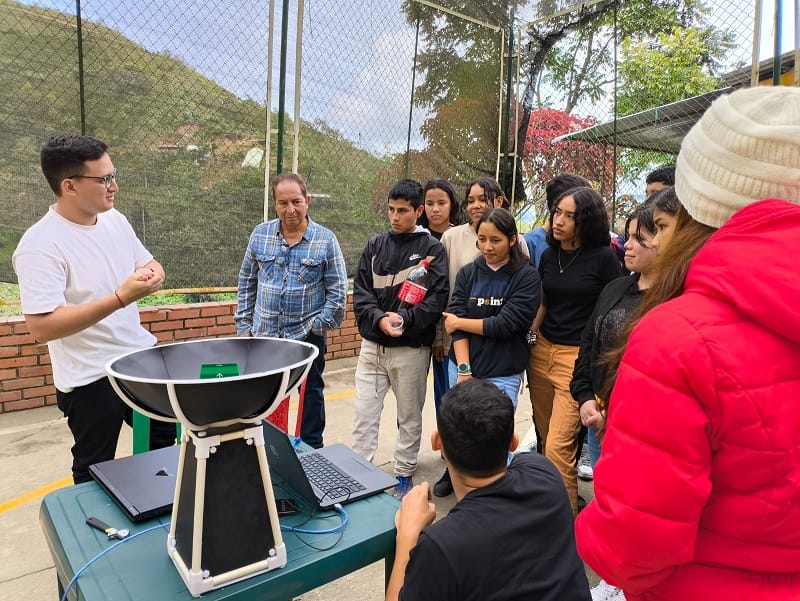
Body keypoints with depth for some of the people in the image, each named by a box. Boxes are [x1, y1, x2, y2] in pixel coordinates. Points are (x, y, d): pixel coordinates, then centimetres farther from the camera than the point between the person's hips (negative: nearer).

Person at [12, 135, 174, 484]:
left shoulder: (115, 220, 0)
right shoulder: (40, 245, -21)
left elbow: (150, 265, 12)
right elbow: (41, 326, -27)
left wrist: (152, 275, -13)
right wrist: (121, 297, -34)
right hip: (91, 380, -7)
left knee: (165, 442, 22)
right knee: (95, 474, 12)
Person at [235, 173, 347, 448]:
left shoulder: (326, 239, -7)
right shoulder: (260, 234, 1)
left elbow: (337, 291, -6)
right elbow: (246, 284, 8)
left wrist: (317, 327, -12)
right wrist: (243, 326, 5)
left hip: (308, 336, -2)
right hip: (264, 335, 3)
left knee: (311, 393, 14)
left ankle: (312, 449, 32)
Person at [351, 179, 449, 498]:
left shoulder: (431, 248, -3)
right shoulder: (375, 245, 7)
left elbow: (438, 297, -11)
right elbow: (360, 291, 3)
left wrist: (404, 319, -23)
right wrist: (379, 319, -15)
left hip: (411, 348, -3)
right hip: (372, 345, 3)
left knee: (410, 416, 12)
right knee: (364, 414, 7)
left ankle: (404, 475, 29)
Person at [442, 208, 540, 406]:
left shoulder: (527, 277, -6)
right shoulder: (467, 273, 5)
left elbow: (506, 325, -14)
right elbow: (456, 320, -3)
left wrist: (458, 323, -4)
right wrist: (463, 370, -11)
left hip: (503, 375, -3)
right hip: (461, 368, 3)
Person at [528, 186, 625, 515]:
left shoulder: (603, 258, -8)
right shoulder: (548, 255, 8)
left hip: (579, 357, -6)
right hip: (542, 352, 6)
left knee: (558, 446, -7)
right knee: (545, 436, 15)